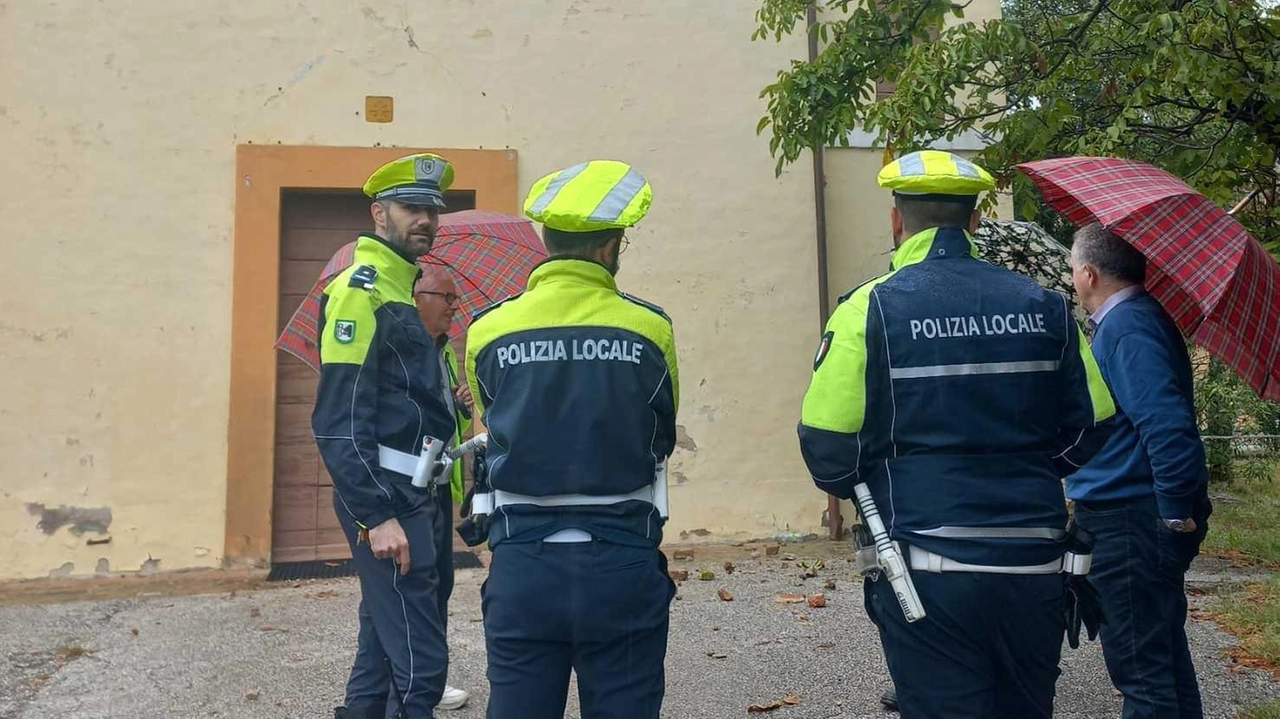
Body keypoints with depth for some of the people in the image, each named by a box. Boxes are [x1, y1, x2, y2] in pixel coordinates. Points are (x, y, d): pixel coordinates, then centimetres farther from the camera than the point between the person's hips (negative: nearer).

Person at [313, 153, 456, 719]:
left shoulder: (397, 289, 17)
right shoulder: (362, 287, -12)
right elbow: (339, 419, -20)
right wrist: (376, 516, -23)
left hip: (405, 495, 10)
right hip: (384, 499, -10)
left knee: (383, 643, 19)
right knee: (420, 662, -7)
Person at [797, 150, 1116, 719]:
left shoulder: (871, 308, -9)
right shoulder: (1042, 305, 3)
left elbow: (826, 444, -12)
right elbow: (1092, 427, 6)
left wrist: (853, 486, 10)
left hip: (930, 575, -4)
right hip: (1035, 569, 4)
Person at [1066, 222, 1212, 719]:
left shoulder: (1125, 329, -19)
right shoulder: (1146, 317, 13)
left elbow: (1167, 426, -28)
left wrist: (1178, 515, -23)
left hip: (1128, 526, -10)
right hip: (1145, 518, 10)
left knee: (1140, 666, -1)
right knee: (1163, 654, 21)